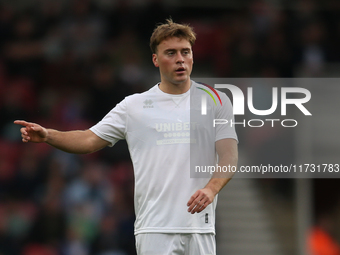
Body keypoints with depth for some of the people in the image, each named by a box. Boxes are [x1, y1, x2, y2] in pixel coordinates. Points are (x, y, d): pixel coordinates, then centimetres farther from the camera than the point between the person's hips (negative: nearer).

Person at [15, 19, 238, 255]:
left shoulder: (216, 101, 7)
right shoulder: (134, 106, 8)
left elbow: (229, 155, -1)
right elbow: (89, 140, 9)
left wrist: (211, 189, -20)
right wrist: (47, 135, -9)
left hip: (200, 227, 1)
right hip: (155, 229, -1)